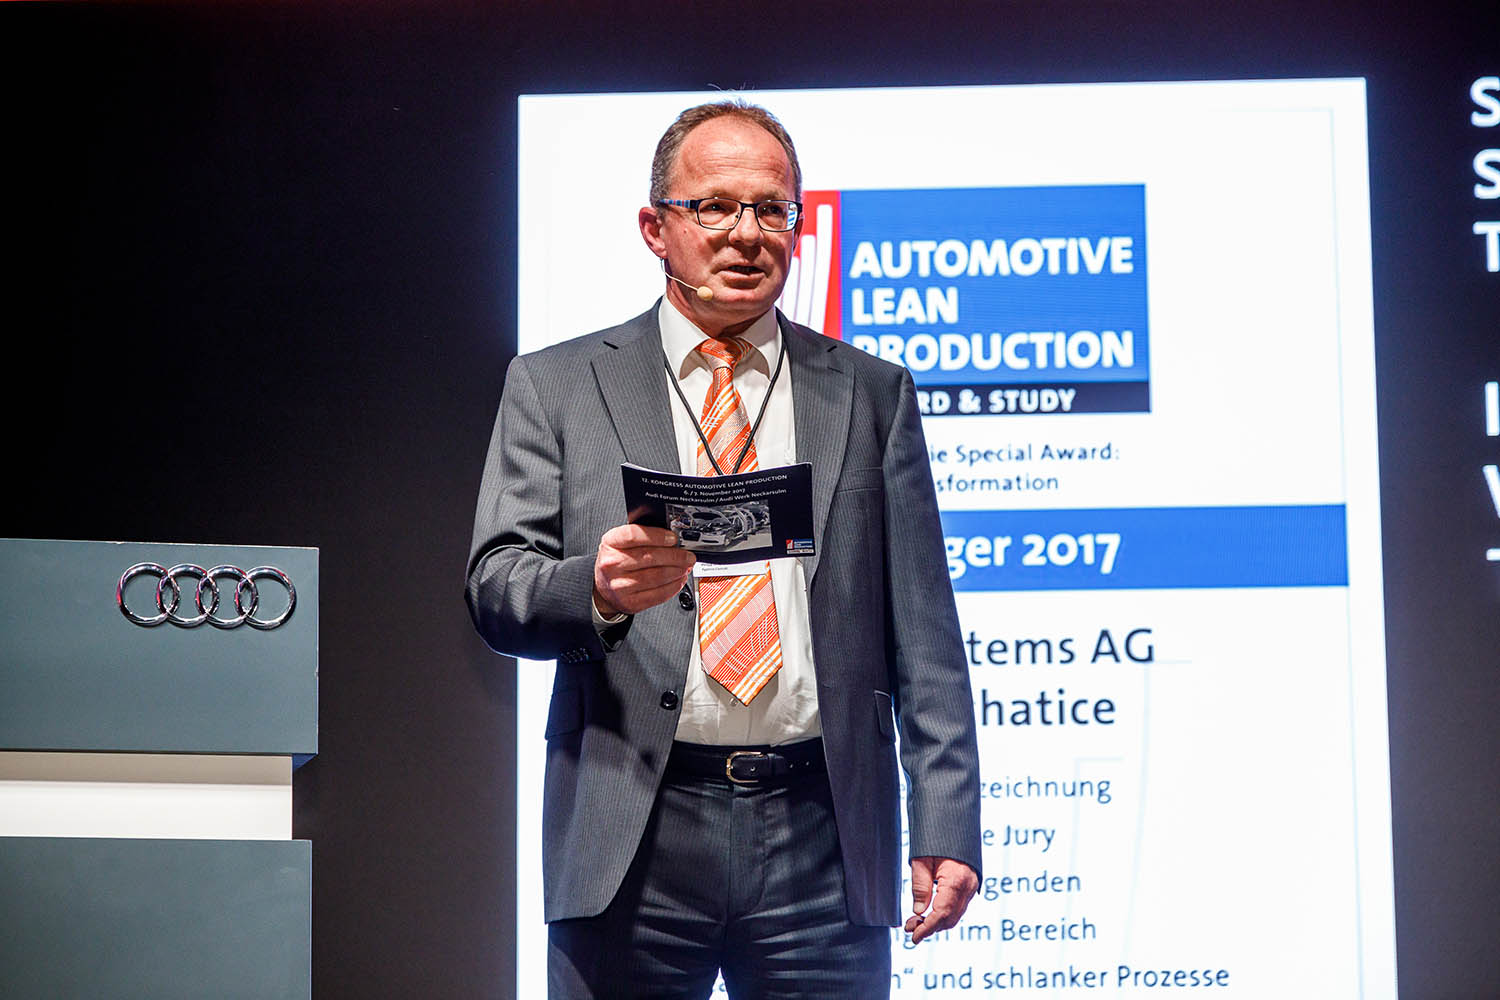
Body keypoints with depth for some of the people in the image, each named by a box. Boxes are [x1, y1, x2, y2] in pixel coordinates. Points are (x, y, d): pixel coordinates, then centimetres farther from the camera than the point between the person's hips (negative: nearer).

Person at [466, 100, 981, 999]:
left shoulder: (872, 395, 13)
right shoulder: (555, 387, 9)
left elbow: (924, 639, 8)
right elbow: (498, 589, 1)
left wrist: (946, 827, 0)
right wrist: (599, 589, -21)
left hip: (822, 839, 1)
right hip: (631, 842, -1)